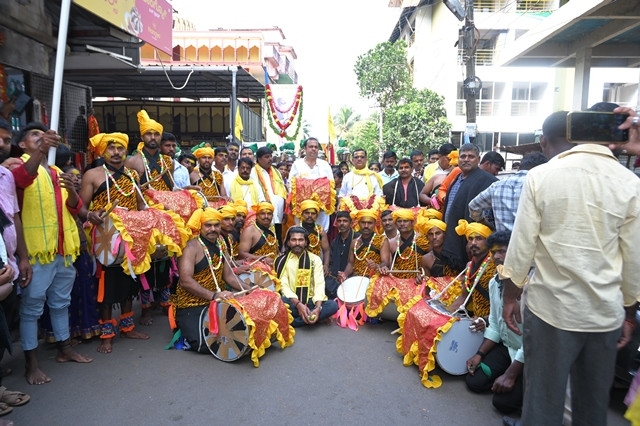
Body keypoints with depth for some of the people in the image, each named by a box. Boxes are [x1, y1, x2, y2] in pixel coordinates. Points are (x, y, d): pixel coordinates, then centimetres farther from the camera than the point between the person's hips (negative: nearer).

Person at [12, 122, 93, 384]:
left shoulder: (57, 173, 18)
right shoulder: (20, 166, -1)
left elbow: (75, 208, 11)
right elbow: (22, 177, -28)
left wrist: (71, 189, -11)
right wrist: (40, 151, -45)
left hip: (63, 247, 7)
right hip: (38, 249, -6)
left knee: (61, 302, 16)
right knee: (32, 306, 0)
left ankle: (65, 349, 28)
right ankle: (31, 364, 8)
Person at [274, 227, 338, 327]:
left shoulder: (315, 259, 5)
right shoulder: (282, 260, 2)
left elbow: (319, 285, -5)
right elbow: (283, 285, -8)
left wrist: (318, 307, -23)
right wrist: (298, 304, -25)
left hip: (310, 301, 2)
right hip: (292, 302, -2)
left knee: (333, 305, -26)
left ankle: (293, 322, -21)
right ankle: (310, 319, -16)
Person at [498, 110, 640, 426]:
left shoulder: (540, 177, -8)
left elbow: (521, 245, -7)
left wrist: (510, 296, 5)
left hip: (551, 307, -3)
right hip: (606, 312, 3)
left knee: (543, 401, 9)